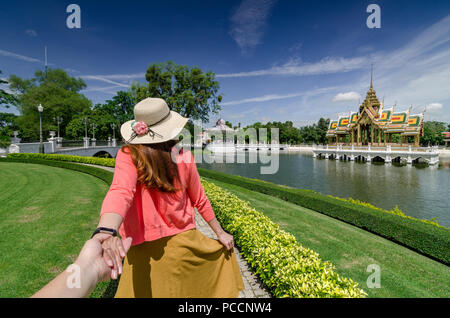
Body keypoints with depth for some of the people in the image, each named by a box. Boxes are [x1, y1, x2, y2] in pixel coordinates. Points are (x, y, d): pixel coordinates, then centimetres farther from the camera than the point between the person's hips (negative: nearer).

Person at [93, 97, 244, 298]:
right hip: (183, 242, 1)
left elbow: (120, 192, -33)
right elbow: (200, 201, 0)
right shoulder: (184, 158, -8)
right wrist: (220, 233, 12)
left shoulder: (128, 156, -14)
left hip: (144, 252, 0)